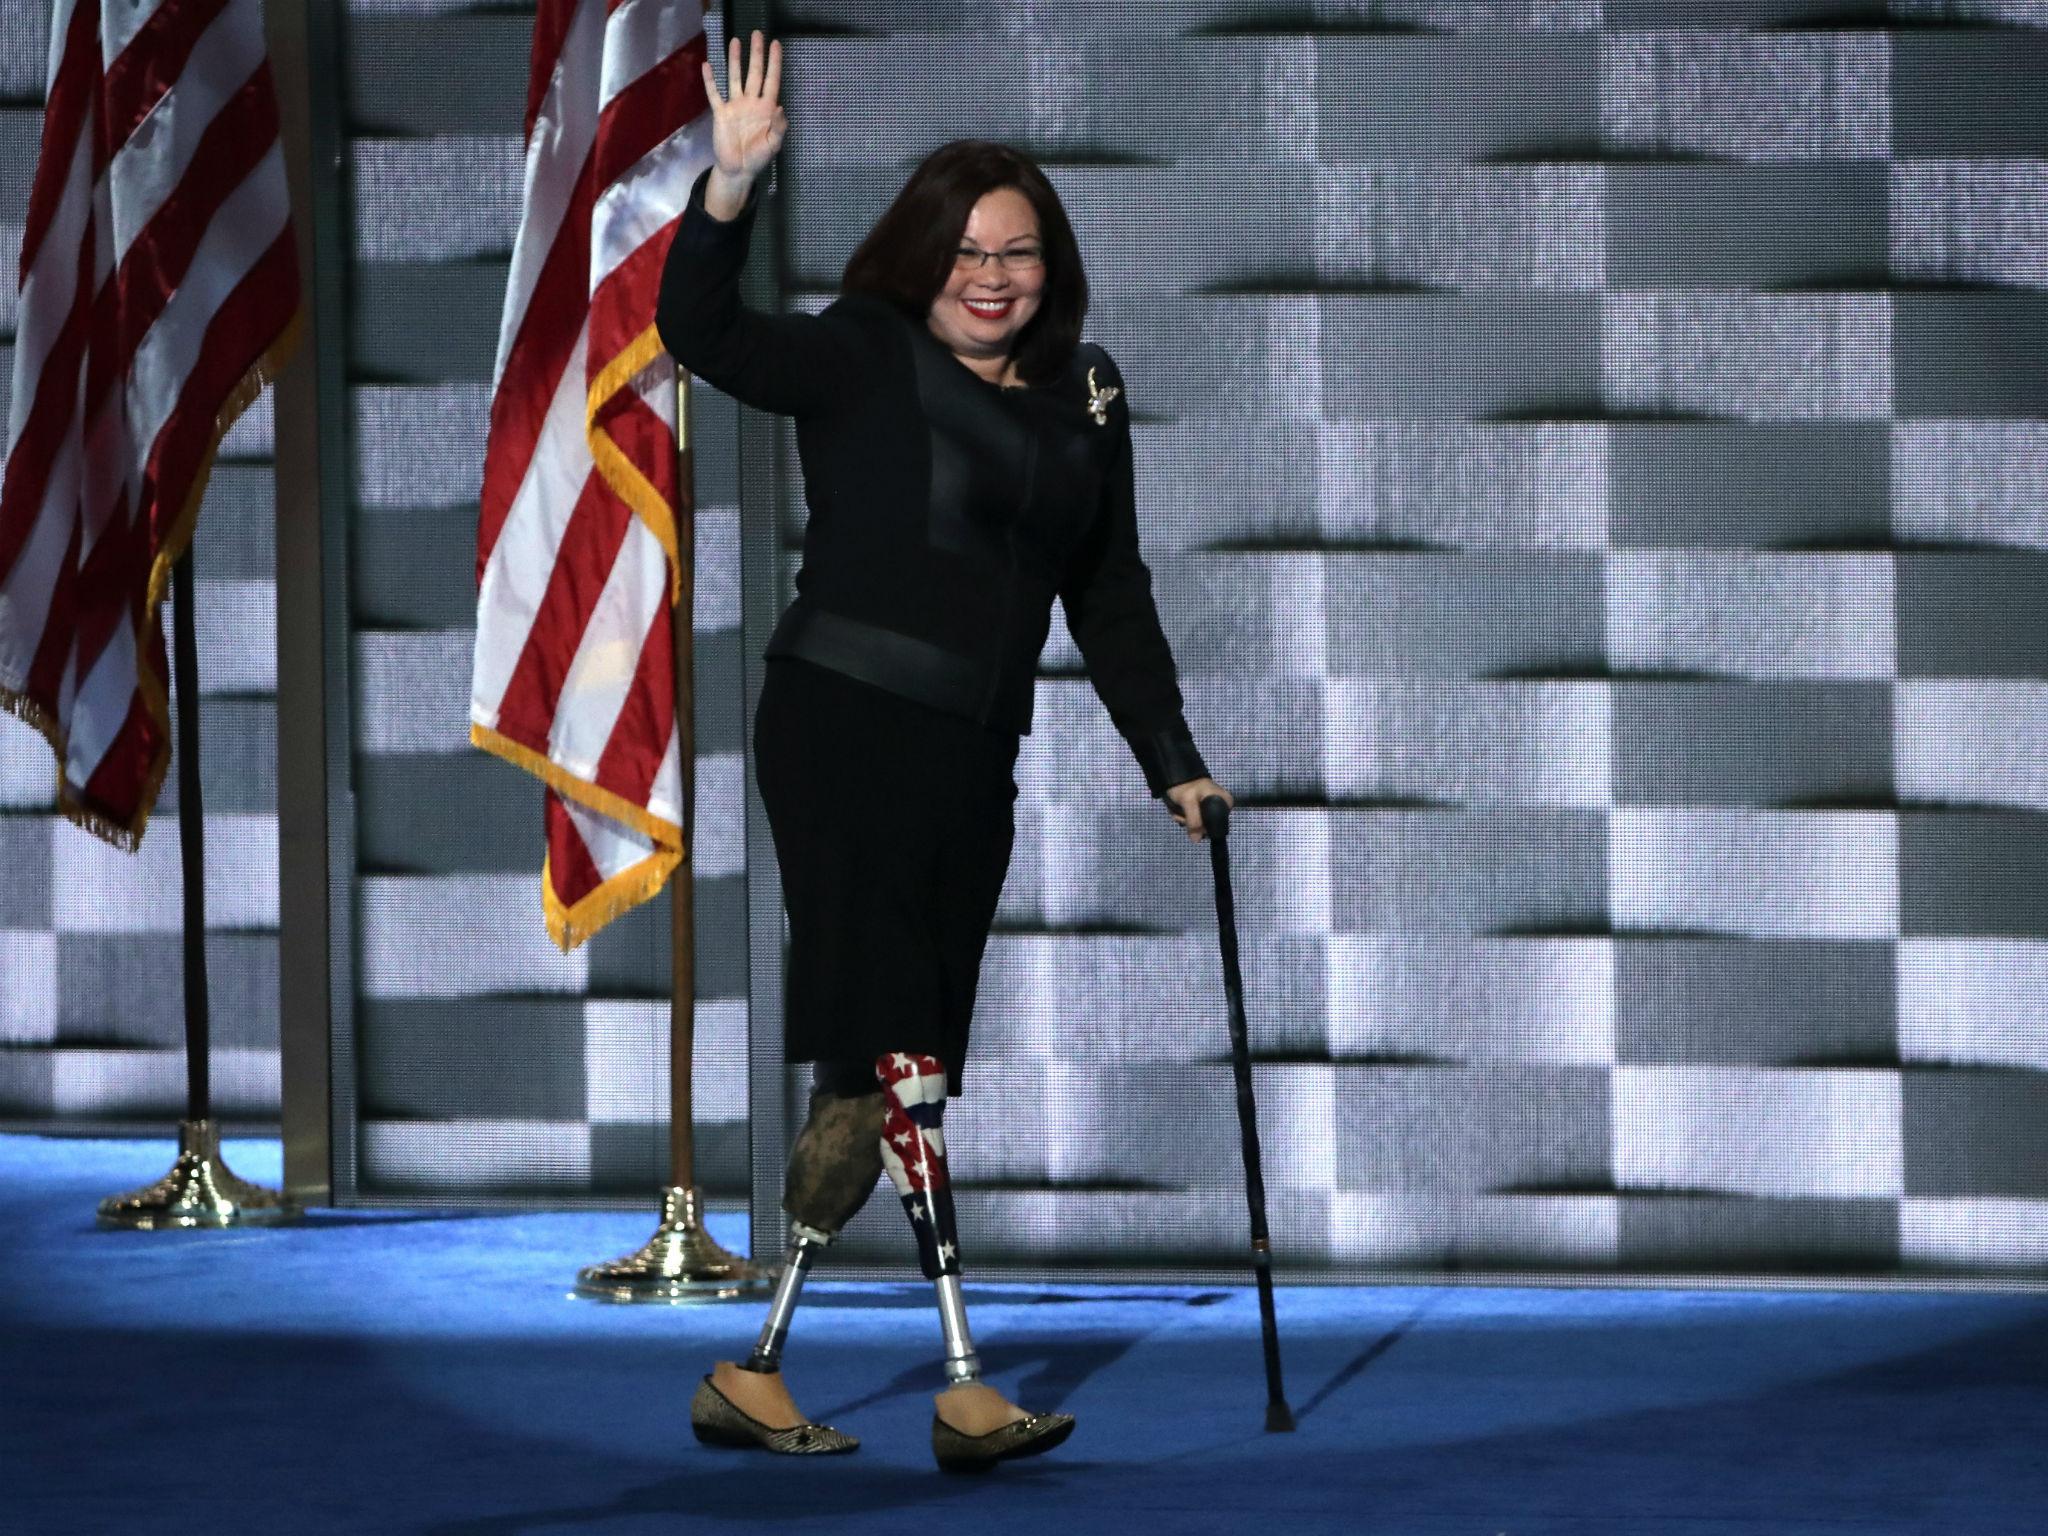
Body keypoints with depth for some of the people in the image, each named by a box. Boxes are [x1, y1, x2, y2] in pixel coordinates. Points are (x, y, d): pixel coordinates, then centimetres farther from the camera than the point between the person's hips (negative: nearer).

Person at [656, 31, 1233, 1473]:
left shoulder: (1084, 396, 15)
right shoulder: (864, 359, -2)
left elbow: (1111, 597, 20)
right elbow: (708, 337, -17)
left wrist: (1172, 761, 16)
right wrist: (732, 187, -31)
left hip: (972, 758, 6)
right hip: (841, 721, -6)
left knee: (875, 1078, 6)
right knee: (899, 1054, -12)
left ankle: (753, 1375, 12)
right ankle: (964, 1390, -15)